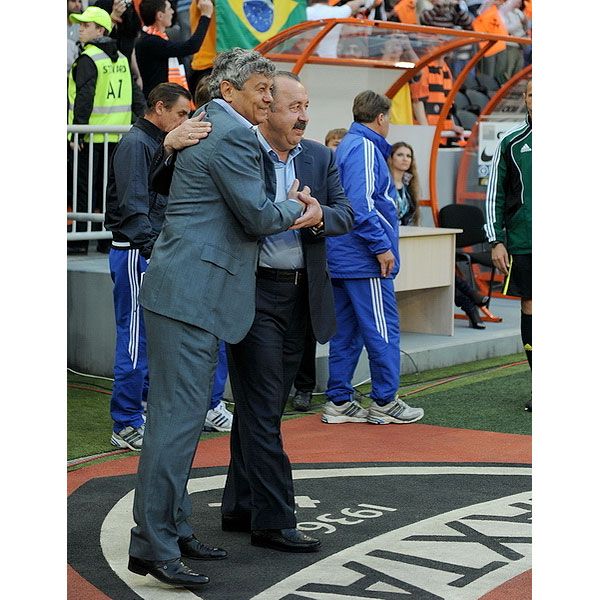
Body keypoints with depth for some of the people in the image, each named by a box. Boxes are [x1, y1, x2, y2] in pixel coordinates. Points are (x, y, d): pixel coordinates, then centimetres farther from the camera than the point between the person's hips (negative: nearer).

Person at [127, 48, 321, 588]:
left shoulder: (215, 127, 21)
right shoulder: (233, 135, -12)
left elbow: (245, 208, 28)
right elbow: (257, 216, -14)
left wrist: (286, 206, 11)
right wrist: (297, 208, 5)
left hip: (183, 288, 11)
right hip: (191, 293, -11)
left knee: (180, 414, 14)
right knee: (178, 416, -10)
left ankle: (173, 529, 23)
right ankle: (153, 545, -7)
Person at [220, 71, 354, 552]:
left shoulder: (320, 158, 10)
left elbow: (346, 214, 5)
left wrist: (319, 216, -16)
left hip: (301, 296, 6)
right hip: (253, 292, -6)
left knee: (263, 407, 14)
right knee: (261, 409, -4)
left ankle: (240, 508, 25)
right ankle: (273, 520, 2)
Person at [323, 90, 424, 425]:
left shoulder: (348, 146, 19)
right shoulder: (366, 148, -12)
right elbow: (361, 205, -23)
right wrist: (382, 246, -19)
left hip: (342, 259, 10)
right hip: (366, 259, -10)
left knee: (346, 331, 11)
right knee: (383, 331, -3)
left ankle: (338, 402, 14)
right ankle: (385, 402, 3)